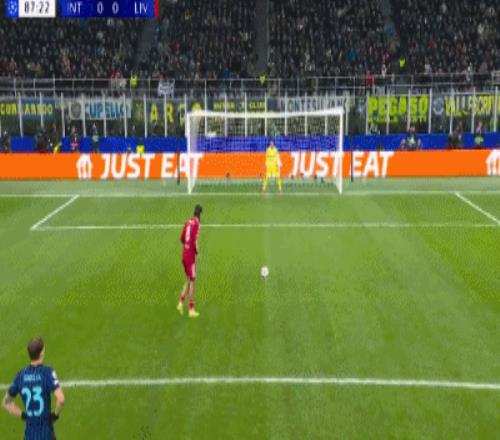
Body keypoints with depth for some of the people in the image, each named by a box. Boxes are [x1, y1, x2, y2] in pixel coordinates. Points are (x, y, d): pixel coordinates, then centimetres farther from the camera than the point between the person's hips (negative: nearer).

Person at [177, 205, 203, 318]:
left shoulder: (188, 222, 10)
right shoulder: (196, 224, -12)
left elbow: (181, 238, 18)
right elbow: (195, 242, -20)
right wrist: (197, 251, -4)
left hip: (184, 254, 7)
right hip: (191, 255, -7)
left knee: (188, 280, 16)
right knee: (192, 280, -2)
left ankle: (181, 302, 9)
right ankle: (191, 309, 0)